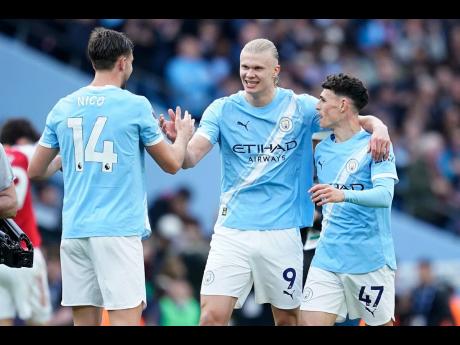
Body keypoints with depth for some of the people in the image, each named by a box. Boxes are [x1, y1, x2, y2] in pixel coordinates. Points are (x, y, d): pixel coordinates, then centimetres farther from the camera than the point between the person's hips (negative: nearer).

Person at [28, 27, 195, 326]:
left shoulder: (63, 108, 9)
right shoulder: (136, 106, -3)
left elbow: (36, 170, 15)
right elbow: (172, 164, 5)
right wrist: (183, 136, 26)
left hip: (74, 231, 5)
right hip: (119, 231, -5)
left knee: (85, 320, 6)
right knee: (126, 317, -7)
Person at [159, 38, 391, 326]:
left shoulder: (300, 108, -2)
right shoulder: (223, 110, -1)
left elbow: (359, 119, 0)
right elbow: (190, 159, -11)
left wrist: (378, 128, -23)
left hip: (282, 233, 1)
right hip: (232, 231, -1)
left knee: (288, 318, 10)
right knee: (212, 316, -12)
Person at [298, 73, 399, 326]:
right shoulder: (322, 149, 11)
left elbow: (384, 195, -24)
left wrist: (344, 195, -37)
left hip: (370, 259, -5)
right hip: (326, 259, 5)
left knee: (382, 323, 5)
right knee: (309, 322, -8)